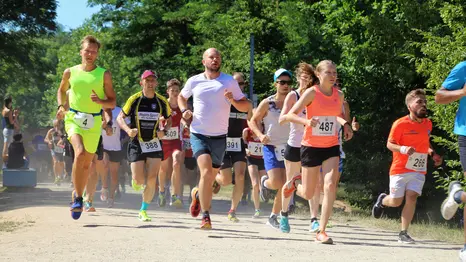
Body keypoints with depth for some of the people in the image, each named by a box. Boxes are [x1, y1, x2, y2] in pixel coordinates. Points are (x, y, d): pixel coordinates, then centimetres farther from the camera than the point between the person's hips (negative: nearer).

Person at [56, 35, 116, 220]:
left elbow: (112, 103, 3)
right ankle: (78, 198, -18)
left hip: (94, 122, 2)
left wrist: (100, 101, -18)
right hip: (73, 119, -2)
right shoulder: (70, 72, 4)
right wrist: (61, 106, 4)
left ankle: (77, 194, 33)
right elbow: (62, 90, 22)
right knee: (80, 153, -26)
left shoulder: (104, 75, 1)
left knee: (87, 163, 10)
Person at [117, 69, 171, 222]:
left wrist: (164, 130, -6)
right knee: (139, 180, -6)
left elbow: (169, 119, 15)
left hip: (154, 143, 1)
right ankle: (135, 181, 34)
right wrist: (128, 130, -20)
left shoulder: (162, 101, 0)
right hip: (137, 143, -1)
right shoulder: (134, 99, -6)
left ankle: (143, 210, 8)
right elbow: (120, 118, -1)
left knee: (151, 179, -8)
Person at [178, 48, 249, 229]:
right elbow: (181, 96, 24)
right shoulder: (194, 81, 5)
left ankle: (198, 194, 45)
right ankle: (205, 216, -14)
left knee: (211, 178, 10)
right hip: (198, 134, -1)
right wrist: (184, 110, 4)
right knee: (206, 172, -21)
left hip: (219, 137, 1)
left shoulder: (229, 82, 2)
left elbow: (245, 107, 4)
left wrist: (233, 100, -16)